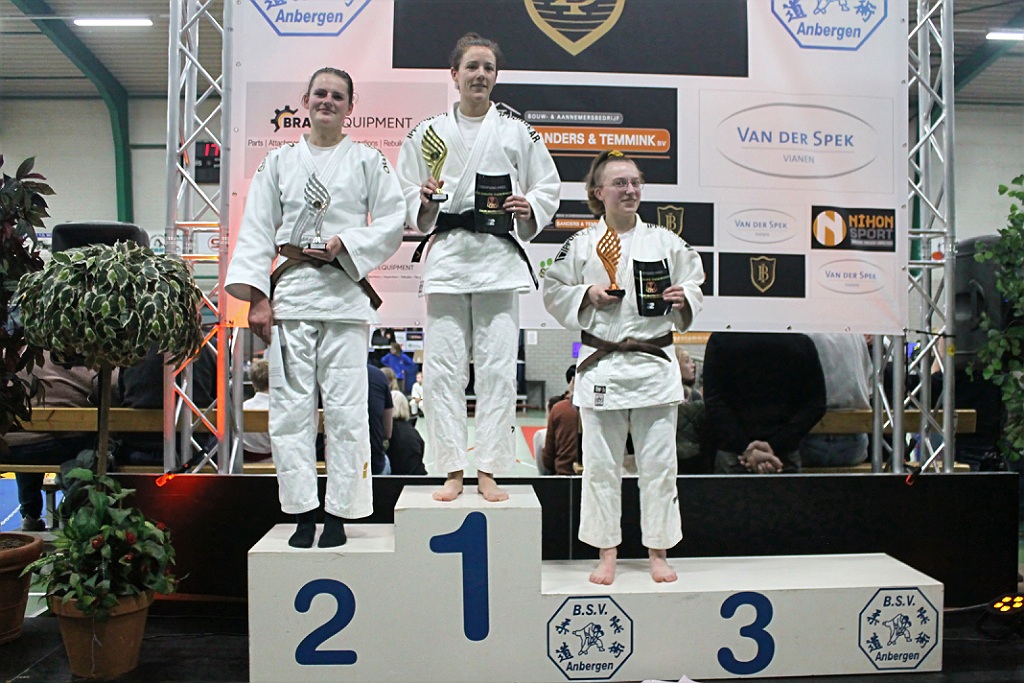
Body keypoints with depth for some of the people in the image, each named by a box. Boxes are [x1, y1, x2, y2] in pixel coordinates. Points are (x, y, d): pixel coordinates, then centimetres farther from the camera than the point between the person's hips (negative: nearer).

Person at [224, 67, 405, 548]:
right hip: (290, 292, 2)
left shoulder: (368, 161, 10)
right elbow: (256, 231, 8)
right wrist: (257, 296, -2)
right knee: (290, 407, 0)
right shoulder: (278, 162, 14)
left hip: (346, 293, -2)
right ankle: (303, 512, 10)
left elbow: (393, 224, 5)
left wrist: (346, 244, -10)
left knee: (344, 408, -4)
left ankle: (338, 514, 7)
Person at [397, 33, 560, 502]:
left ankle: (488, 471, 9)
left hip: (499, 256, 0)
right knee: (443, 367, -1)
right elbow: (405, 195, 12)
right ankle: (453, 470, 11)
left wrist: (530, 209, -7)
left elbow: (548, 187, 13)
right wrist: (425, 203, -9)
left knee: (497, 366, -2)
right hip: (446, 256, 1)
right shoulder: (428, 133, 11)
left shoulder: (517, 133, 9)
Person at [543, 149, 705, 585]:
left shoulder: (666, 241, 6)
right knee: (601, 464, 5)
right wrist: (587, 295, -10)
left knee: (658, 463, 6)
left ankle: (658, 552, 22)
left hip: (654, 365, 1)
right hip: (601, 366, -1)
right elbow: (553, 293, 6)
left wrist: (684, 299, -9)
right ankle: (606, 554, 20)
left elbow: (694, 285, 12)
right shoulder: (581, 245, 2)